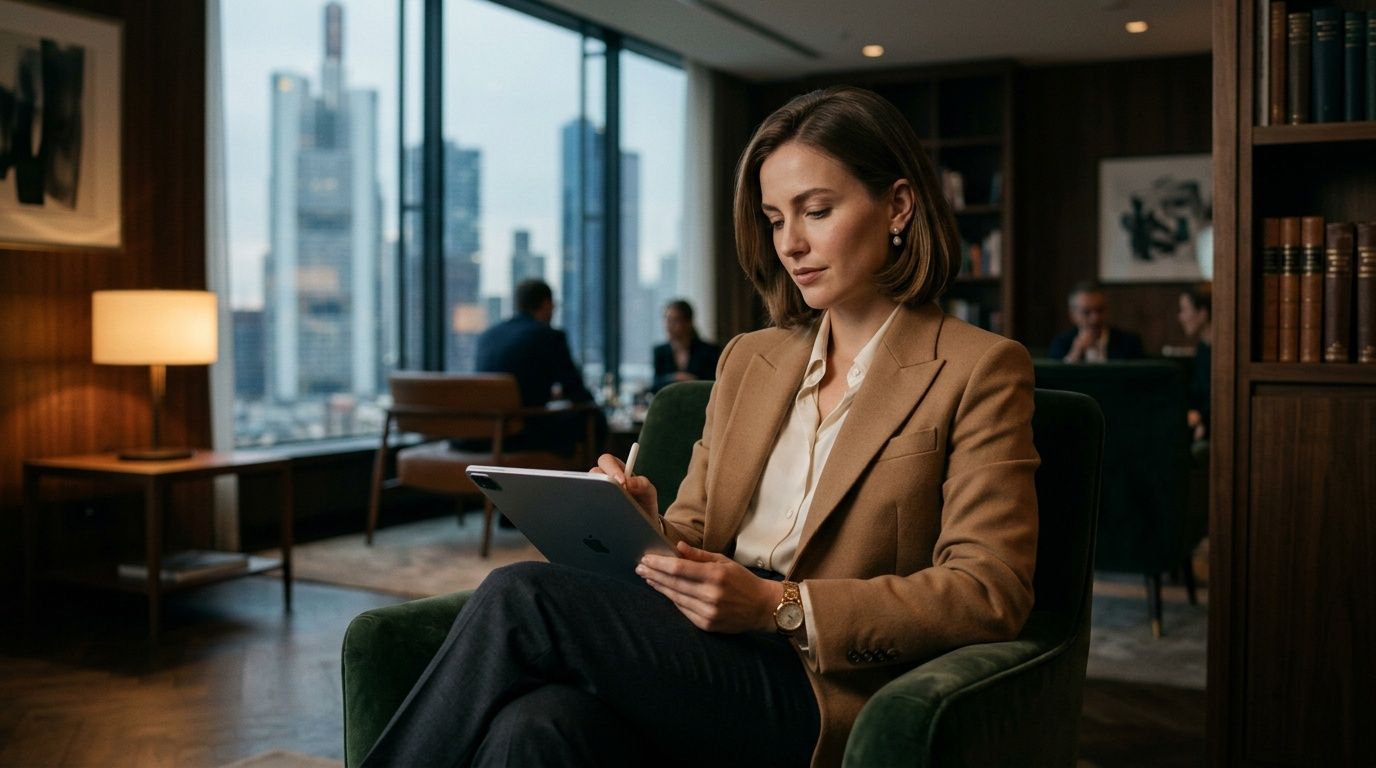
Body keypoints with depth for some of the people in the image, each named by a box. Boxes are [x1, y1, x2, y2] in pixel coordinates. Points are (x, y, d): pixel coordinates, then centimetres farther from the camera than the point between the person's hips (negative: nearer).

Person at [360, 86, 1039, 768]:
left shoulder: (980, 371, 1)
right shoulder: (747, 360, 20)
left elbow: (991, 592, -8)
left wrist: (777, 606, -18)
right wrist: (641, 526, -6)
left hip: (820, 698, -4)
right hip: (705, 661, 5)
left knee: (518, 597, -22)